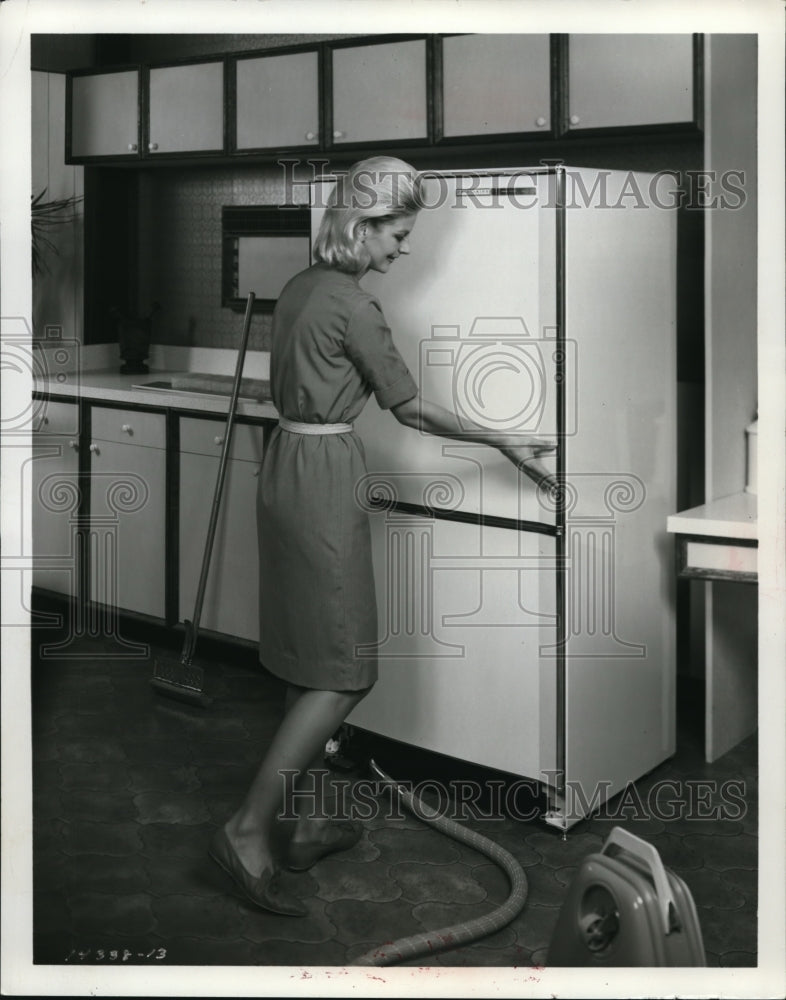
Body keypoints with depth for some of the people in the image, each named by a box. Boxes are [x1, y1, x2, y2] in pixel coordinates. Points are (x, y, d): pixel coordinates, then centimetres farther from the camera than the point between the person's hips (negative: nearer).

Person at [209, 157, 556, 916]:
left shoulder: (299, 288, 11)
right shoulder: (352, 305, -15)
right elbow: (408, 407, -9)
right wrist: (502, 442, -1)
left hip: (285, 462, 9)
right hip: (324, 475, -9)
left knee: (309, 662, 14)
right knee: (341, 672, -3)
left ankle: (310, 823, 22)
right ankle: (248, 828, -3)